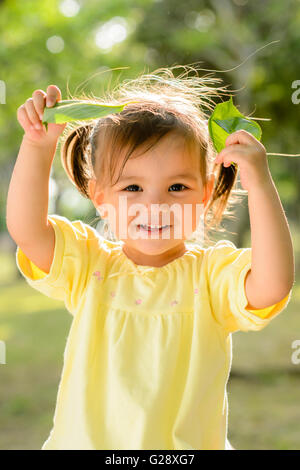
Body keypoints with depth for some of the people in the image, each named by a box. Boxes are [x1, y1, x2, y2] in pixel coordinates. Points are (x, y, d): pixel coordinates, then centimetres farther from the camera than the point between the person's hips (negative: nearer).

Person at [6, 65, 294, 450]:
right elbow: (26, 229, -12)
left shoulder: (214, 272, -8)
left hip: (186, 445, 0)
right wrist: (38, 145, -20)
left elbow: (273, 286, -26)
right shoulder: (88, 263, 0)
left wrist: (259, 183, -28)